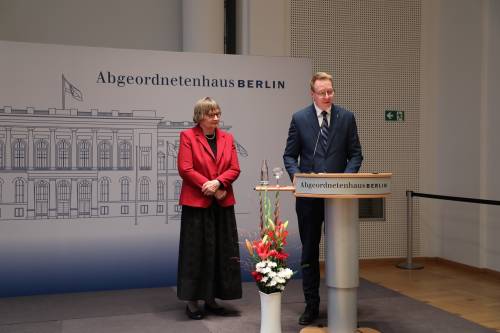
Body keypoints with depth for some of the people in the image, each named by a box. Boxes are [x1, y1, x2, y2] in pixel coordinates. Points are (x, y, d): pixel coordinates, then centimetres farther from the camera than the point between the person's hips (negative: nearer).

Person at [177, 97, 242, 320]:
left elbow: (234, 169, 4)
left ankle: (212, 299, 17)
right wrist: (208, 186, -14)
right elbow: (185, 169, -10)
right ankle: (192, 301, 10)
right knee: (196, 252, -1)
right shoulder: (188, 136, -1)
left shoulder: (227, 138, 12)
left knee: (221, 251, 6)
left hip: (223, 204, 5)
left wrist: (217, 182, -13)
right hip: (196, 202, -4)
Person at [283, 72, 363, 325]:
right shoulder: (299, 118, 2)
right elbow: (289, 155, 4)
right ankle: (311, 305, 19)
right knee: (309, 251, 8)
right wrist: (297, 176, -13)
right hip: (308, 195, 0)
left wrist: (346, 177, -12)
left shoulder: (346, 117, 4)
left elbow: (355, 154, 5)